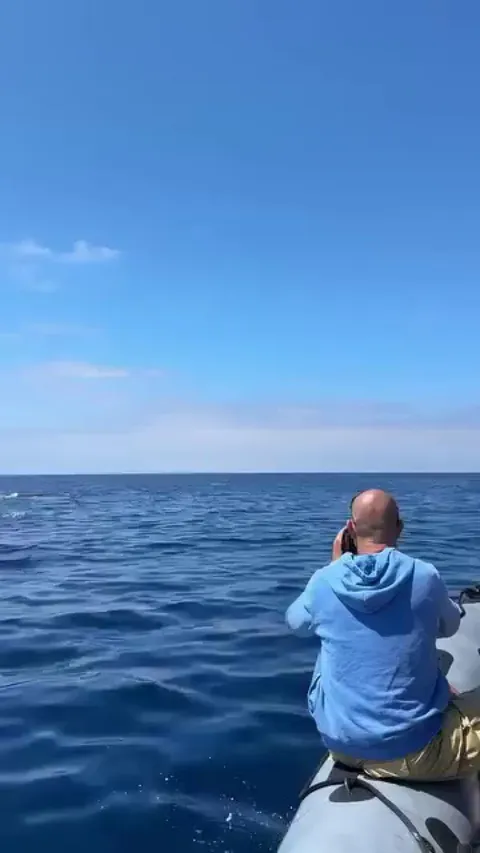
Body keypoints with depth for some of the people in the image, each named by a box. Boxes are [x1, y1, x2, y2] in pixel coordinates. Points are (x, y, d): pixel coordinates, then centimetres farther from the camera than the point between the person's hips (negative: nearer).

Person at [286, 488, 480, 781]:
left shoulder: (324, 581, -9)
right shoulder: (425, 576, -13)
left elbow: (296, 622, 14)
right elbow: (450, 626, 9)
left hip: (341, 744, 5)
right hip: (412, 749, -4)